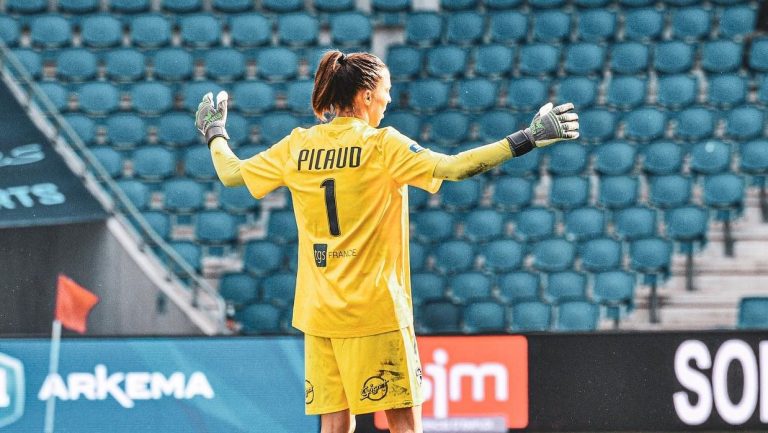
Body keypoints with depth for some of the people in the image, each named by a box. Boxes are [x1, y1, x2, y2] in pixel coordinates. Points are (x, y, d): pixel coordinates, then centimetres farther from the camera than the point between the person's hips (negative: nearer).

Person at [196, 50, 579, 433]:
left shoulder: (296, 146, 5)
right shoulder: (382, 145, -8)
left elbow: (230, 173, 15)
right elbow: (454, 167, -17)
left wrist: (214, 132, 35)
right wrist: (528, 139, -14)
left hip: (317, 311, 5)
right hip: (375, 309, -5)